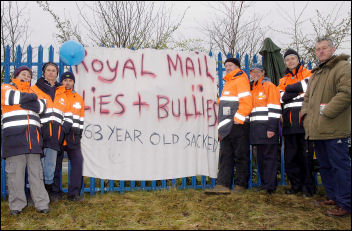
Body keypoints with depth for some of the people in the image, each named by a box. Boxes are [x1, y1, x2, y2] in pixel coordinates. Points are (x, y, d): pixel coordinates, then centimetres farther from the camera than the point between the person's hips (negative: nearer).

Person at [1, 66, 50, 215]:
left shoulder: (33, 92, 26)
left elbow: (41, 106, 6)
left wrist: (24, 101, -7)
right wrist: (30, 97, 2)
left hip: (33, 135, 3)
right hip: (14, 134, -3)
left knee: (36, 170, 2)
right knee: (15, 171, -3)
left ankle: (41, 203, 4)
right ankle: (16, 205, 6)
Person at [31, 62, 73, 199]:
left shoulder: (62, 93, 21)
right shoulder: (34, 89, 10)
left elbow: (68, 114, 20)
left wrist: (64, 129, 6)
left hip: (55, 135, 3)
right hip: (40, 132, -3)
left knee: (51, 164, 5)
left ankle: (48, 189, 15)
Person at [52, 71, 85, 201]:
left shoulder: (79, 98, 16)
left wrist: (79, 132, 12)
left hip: (73, 136, 3)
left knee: (78, 161, -3)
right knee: (56, 163, 3)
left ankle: (74, 192, 5)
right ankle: (55, 192, 15)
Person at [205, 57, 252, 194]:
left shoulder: (241, 80, -3)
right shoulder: (228, 83, 25)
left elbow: (246, 103, -14)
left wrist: (237, 119, -15)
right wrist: (222, 126, 20)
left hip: (238, 126, -9)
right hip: (226, 128, 9)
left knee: (241, 156, 0)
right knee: (225, 156, 4)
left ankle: (241, 185, 7)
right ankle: (223, 185, 4)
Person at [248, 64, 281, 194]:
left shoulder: (269, 86, -2)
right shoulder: (251, 89, 21)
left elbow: (274, 108, -10)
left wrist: (271, 128, -18)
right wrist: (251, 128, 21)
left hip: (267, 128, -8)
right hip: (256, 129, 8)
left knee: (269, 156, -4)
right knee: (260, 157, 10)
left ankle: (271, 184, 1)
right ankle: (265, 183, 18)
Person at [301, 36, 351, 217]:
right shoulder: (316, 73, 22)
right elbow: (307, 98, 27)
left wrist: (326, 112, -18)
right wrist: (306, 114, 11)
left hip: (334, 129, -9)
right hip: (317, 130, 9)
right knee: (325, 165, 16)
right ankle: (333, 196, 29)